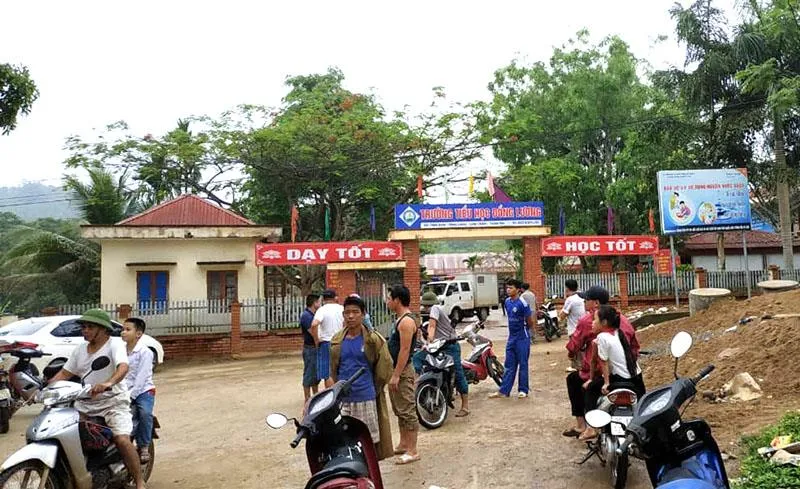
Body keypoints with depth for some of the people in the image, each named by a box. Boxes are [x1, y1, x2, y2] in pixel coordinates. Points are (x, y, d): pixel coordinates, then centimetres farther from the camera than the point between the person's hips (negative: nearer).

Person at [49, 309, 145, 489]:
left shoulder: (115, 345, -9)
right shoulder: (80, 350, 14)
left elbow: (123, 367, -26)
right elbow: (64, 373, 14)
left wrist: (108, 383, -45)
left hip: (113, 402, -7)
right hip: (84, 403, 7)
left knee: (122, 440, -23)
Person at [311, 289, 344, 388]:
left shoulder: (322, 310, -10)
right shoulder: (342, 309, 5)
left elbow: (314, 325, -26)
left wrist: (316, 340, -15)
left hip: (326, 344, -5)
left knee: (327, 375, 2)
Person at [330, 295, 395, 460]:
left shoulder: (373, 339, -6)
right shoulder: (337, 340, 6)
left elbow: (384, 367, -1)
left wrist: (374, 388, 5)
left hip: (366, 398, -3)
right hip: (342, 399, 3)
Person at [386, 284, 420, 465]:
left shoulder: (407, 321, -18)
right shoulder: (400, 319, 14)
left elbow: (405, 350, -23)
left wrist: (396, 375, -23)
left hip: (403, 372, -11)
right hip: (396, 370, 11)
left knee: (407, 412, -5)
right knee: (399, 411, 17)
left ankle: (412, 451, 1)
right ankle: (403, 445, 28)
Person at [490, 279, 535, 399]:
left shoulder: (522, 303, -17)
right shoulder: (507, 302, 5)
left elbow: (530, 321, -9)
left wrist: (524, 329, 7)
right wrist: (513, 329, 11)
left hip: (522, 338, -7)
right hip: (511, 337, 7)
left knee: (523, 365, 4)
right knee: (509, 365, 9)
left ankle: (523, 390, 16)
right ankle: (503, 391, 12)